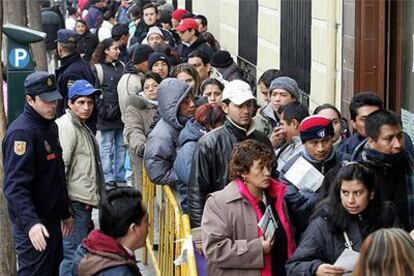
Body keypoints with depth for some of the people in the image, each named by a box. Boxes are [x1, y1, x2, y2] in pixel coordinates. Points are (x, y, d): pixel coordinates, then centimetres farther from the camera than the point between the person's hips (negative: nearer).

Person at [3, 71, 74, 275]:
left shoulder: (50, 126, 12)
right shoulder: (22, 132, -19)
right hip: (34, 227, -9)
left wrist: (65, 213, 25)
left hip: (52, 220, 9)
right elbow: (14, 186, -27)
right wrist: (31, 223, -37)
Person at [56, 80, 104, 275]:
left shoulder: (81, 126, 19)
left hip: (83, 201, 11)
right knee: (74, 254, -12)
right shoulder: (67, 126, -14)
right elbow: (61, 166, -21)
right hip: (75, 202, -11)